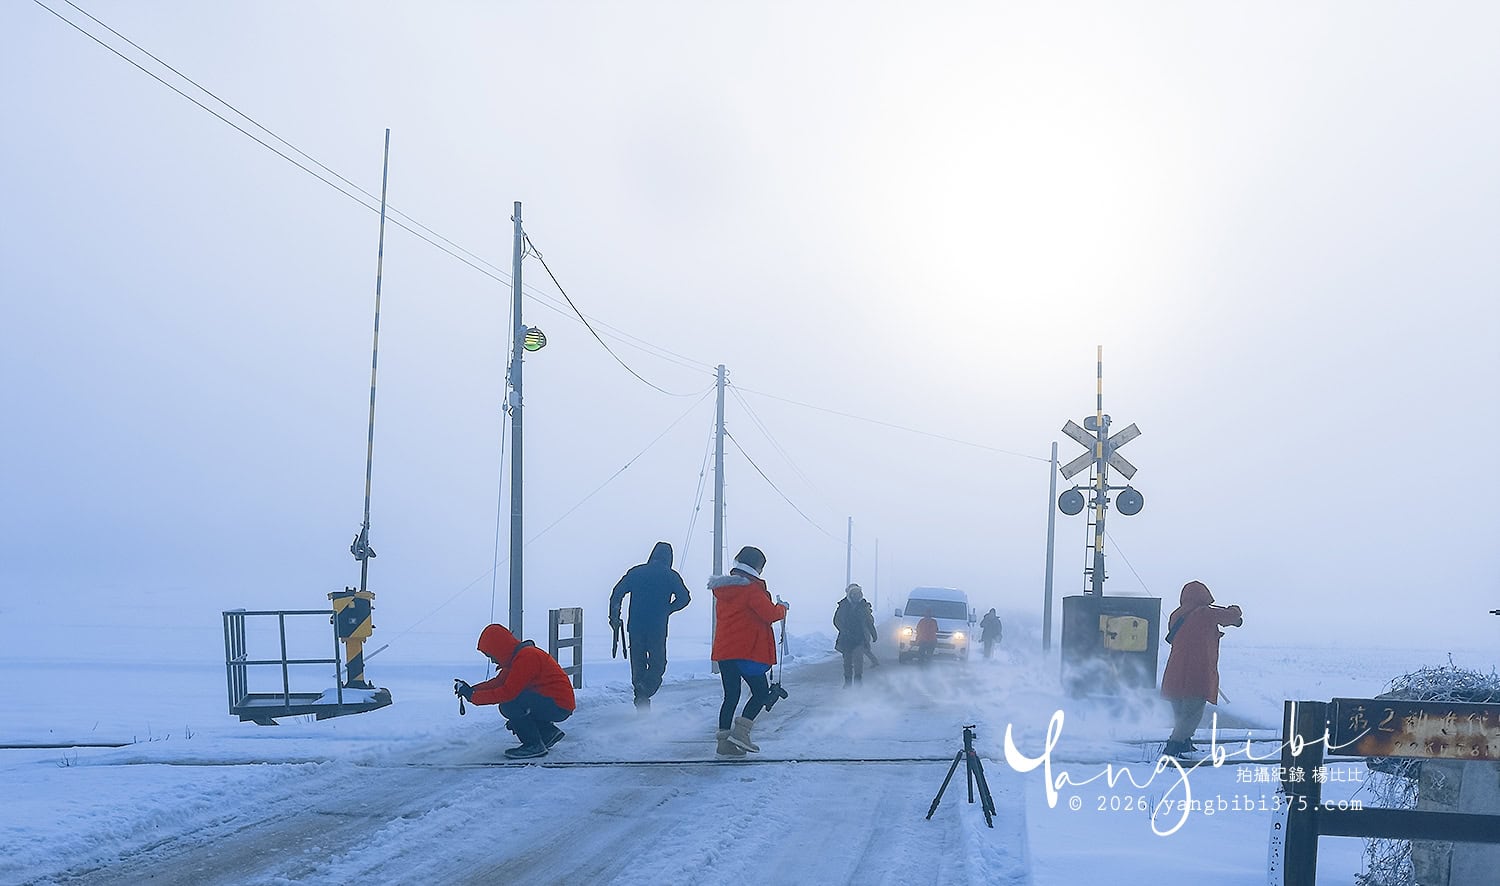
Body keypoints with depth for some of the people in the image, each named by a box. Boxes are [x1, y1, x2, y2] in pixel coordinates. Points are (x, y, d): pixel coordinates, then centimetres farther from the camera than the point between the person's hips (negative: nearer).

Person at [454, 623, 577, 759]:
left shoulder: (526, 658, -21)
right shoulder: (517, 656, 12)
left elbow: (508, 692, -25)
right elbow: (498, 682, 15)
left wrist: (474, 696, -20)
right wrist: (471, 689, 2)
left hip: (560, 706, -11)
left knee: (509, 705, -22)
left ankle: (534, 746, -11)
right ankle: (548, 732, 18)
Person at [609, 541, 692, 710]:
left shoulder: (636, 572, 8)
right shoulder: (670, 576, 2)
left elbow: (617, 593, 3)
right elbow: (684, 598, -4)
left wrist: (614, 617, 10)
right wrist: (666, 609, 9)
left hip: (635, 626, 3)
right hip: (657, 628, -2)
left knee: (638, 665, 12)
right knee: (658, 664, 9)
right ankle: (644, 691, -19)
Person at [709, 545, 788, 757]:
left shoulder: (722, 587, 14)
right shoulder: (752, 588, -11)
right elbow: (769, 614, -17)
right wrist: (782, 608, 4)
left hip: (723, 650, 7)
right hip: (747, 650, -7)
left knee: (731, 696, 11)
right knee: (761, 692, 3)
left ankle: (723, 737, 5)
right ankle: (741, 731, -10)